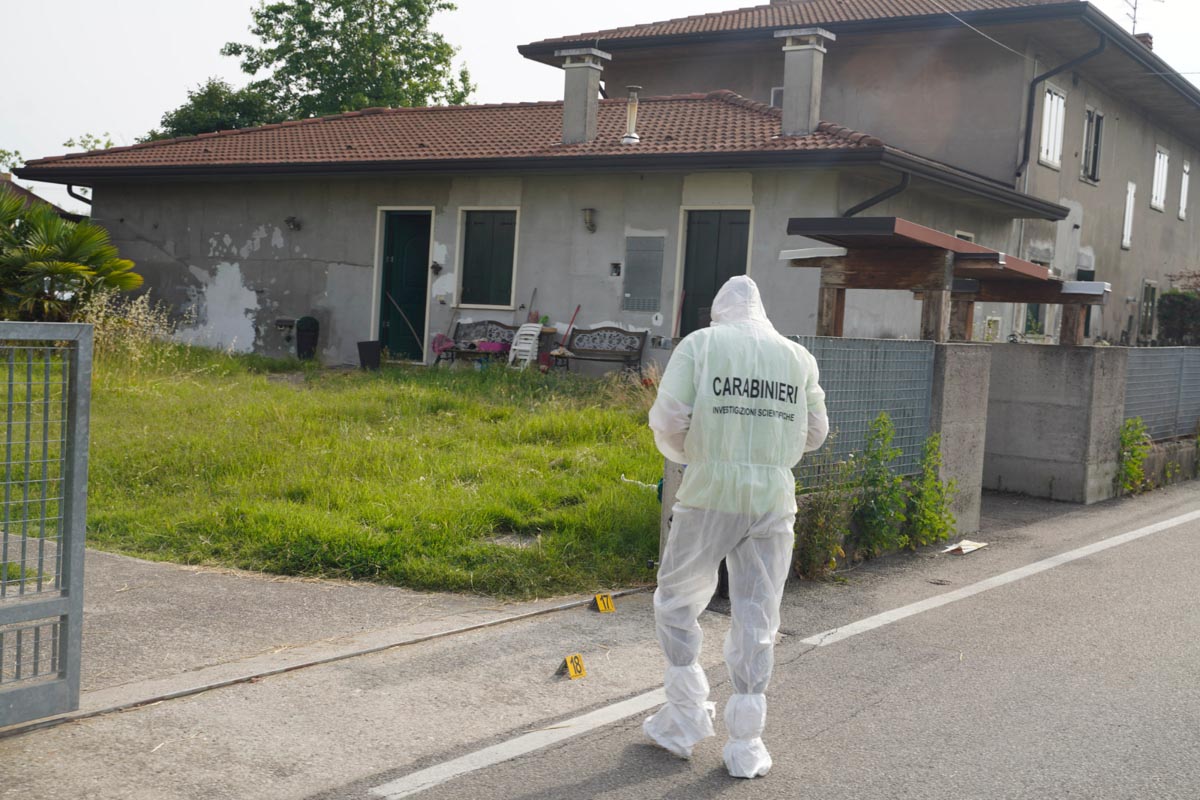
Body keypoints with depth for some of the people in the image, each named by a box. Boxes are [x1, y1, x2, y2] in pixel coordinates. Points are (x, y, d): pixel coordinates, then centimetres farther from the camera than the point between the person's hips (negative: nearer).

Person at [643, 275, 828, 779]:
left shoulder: (700, 345, 0)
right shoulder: (797, 356, 8)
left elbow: (667, 420, -8)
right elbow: (815, 433, 12)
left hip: (711, 495, -2)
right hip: (773, 499, 2)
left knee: (676, 603, 17)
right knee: (756, 620, 9)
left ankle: (685, 719, 18)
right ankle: (746, 745, 12)